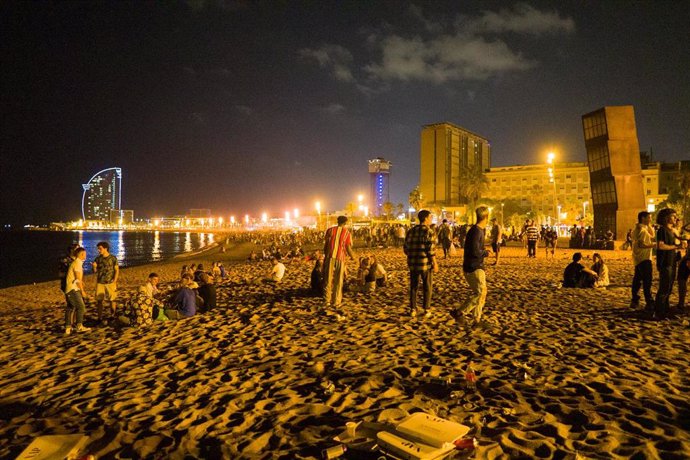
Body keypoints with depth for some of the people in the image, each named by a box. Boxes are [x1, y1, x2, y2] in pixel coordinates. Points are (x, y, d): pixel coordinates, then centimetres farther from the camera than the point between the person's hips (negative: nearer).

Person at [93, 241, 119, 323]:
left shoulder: (113, 258, -3)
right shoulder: (98, 258, 7)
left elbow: (117, 270, -4)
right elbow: (95, 271, 10)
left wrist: (114, 282, -12)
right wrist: (94, 267, -13)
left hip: (110, 283, -3)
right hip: (100, 283, 3)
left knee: (111, 300, 2)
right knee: (99, 301, 1)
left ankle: (113, 317, 16)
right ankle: (100, 318, 8)